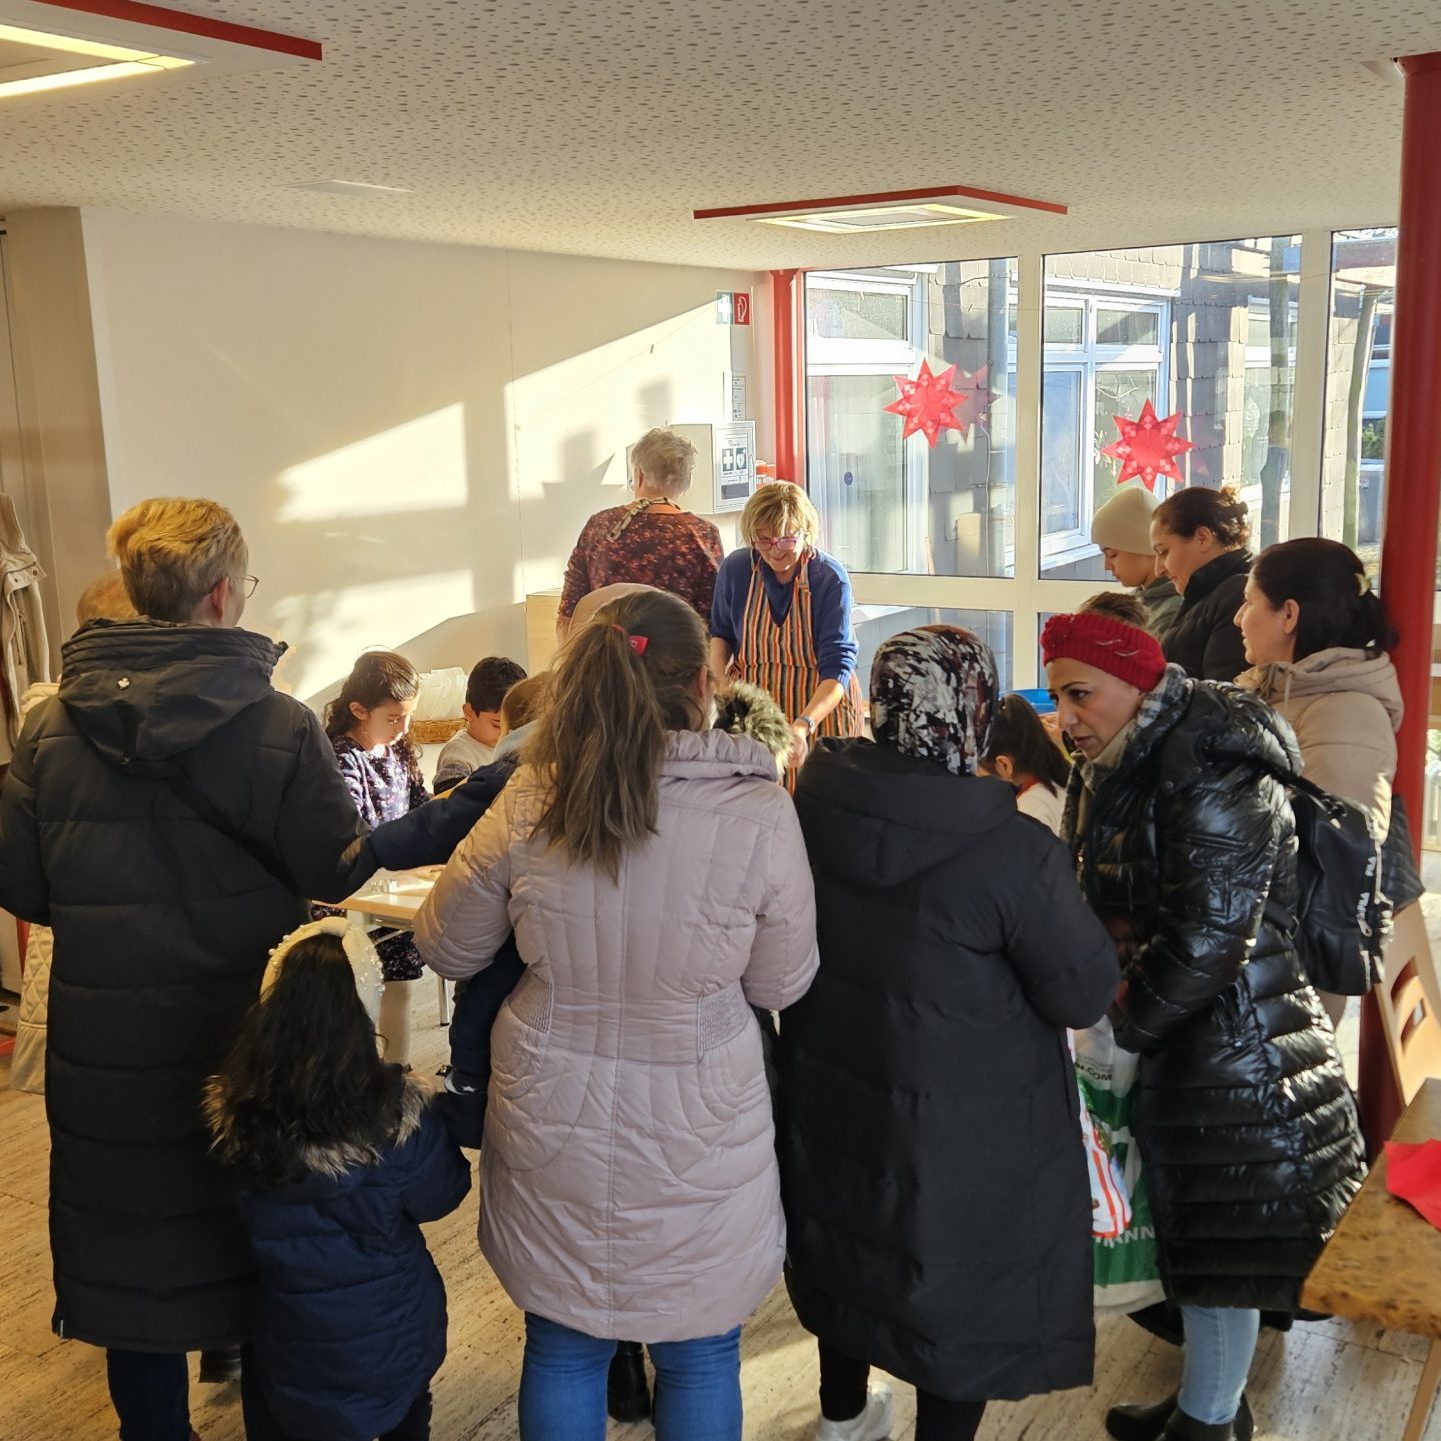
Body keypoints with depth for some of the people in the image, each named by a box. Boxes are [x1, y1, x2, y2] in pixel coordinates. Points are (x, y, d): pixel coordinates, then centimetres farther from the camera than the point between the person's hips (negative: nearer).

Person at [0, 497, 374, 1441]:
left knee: (130, 1256, 19)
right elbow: (341, 873, -13)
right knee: (254, 1248, 19)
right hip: (241, 1042, -2)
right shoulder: (279, 728, -18)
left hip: (106, 1053, 2)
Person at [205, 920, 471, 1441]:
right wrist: (438, 1119, 4)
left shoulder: (234, 1107, -22)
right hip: (394, 1340, -1)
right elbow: (439, 1198, -11)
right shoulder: (398, 1114, -29)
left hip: (288, 1344, 1)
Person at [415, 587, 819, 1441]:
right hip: (696, 1142, -2)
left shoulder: (531, 801, -13)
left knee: (563, 1351, 23)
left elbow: (447, 949, 1)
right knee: (700, 1361, 21)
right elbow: (782, 984, -6)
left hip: (554, 1130, 2)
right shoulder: (759, 812, -19)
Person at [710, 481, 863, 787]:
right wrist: (719, 678, -6)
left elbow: (837, 667, -22)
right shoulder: (735, 568, -4)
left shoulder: (831, 578, -16)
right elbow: (720, 632, 14)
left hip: (819, 707, -3)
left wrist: (803, 725, -37)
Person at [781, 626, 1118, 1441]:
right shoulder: (1013, 851, -28)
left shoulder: (814, 805, -13)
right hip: (967, 1129, -6)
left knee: (850, 1250, 28)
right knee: (962, 1285, 17)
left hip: (831, 1095, 6)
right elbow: (1085, 994, -16)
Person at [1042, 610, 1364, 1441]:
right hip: (1177, 1035, 9)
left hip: (1233, 1040, -9)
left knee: (1222, 1244, 5)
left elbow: (1209, 937, -23)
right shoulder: (1129, 763, 6)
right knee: (1193, 1236, 19)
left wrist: (1122, 1023, -13)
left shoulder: (1211, 773, -22)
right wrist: (1120, 999, 3)